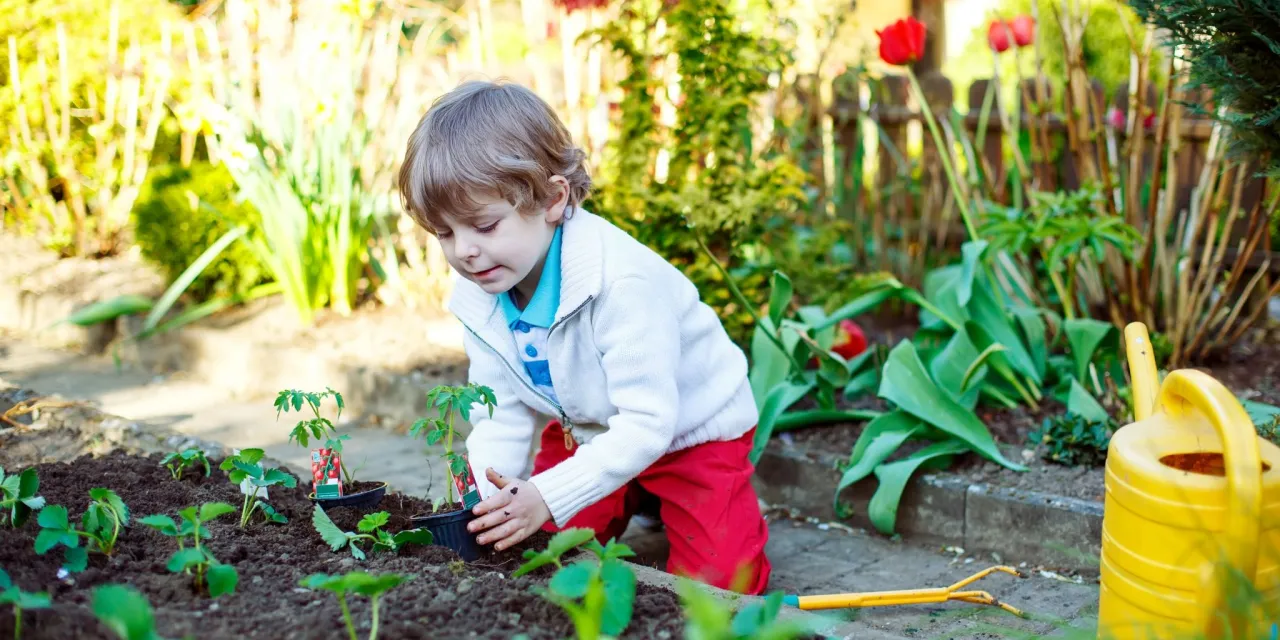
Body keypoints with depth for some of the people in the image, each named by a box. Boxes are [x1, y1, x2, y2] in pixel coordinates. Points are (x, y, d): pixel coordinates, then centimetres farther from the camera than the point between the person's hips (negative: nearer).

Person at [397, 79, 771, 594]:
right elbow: (501, 415, -9)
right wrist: (494, 499, -28)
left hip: (691, 427, -6)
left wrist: (548, 496, -43)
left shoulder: (623, 281, -37)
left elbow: (646, 423, -36)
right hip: (592, 431, 6)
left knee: (715, 580, -13)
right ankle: (632, 498, 27)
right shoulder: (477, 297, -14)